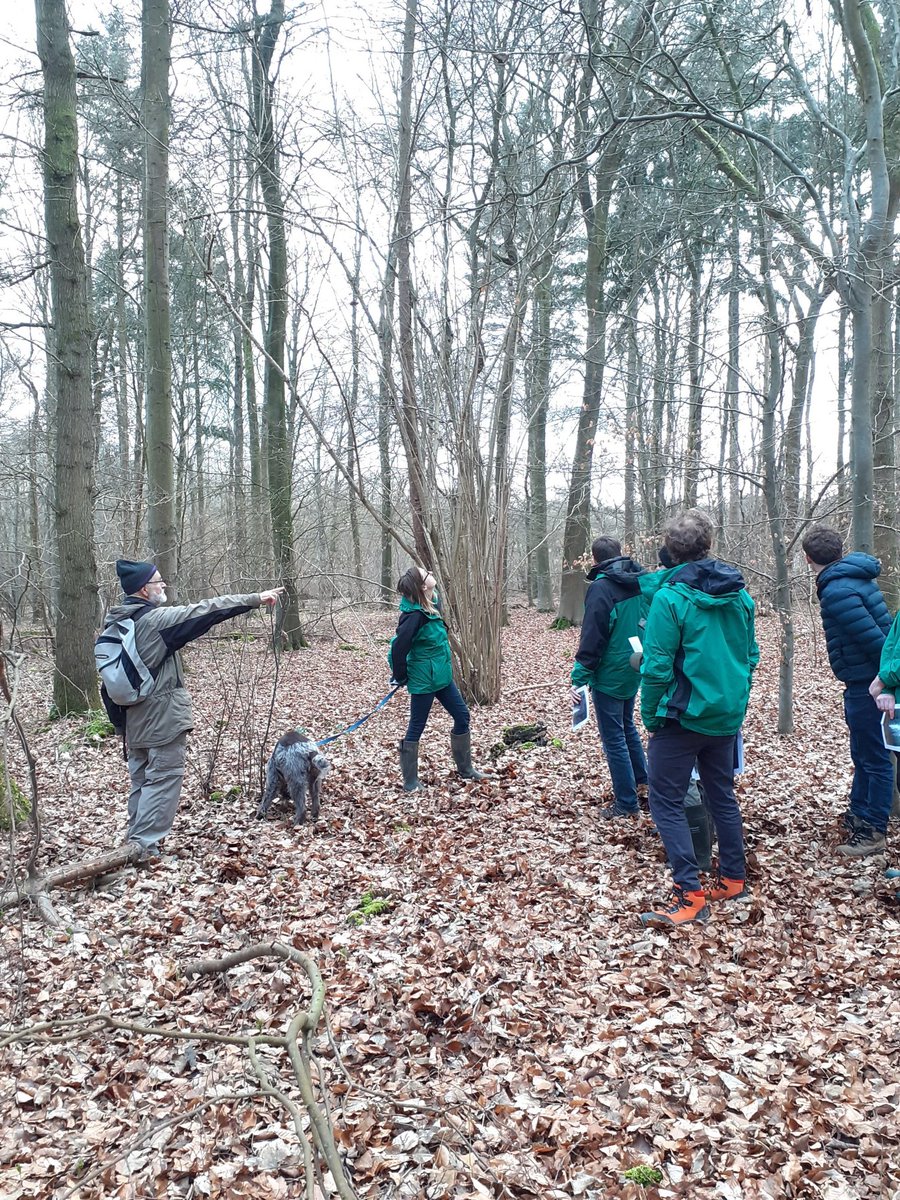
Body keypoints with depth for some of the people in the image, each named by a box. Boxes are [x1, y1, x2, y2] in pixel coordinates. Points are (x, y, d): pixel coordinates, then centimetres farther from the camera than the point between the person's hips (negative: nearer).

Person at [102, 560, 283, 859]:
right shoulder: (157, 620, -17)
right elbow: (207, 610, -18)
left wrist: (122, 725, 20)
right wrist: (255, 599, -14)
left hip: (135, 720, 9)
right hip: (163, 718, -9)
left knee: (141, 781, 16)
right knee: (163, 779, -2)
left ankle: (135, 842, 22)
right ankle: (144, 846, -2)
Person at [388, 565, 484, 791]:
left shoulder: (433, 604, 1)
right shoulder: (415, 615, -26)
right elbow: (399, 648, -25)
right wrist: (401, 677, -10)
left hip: (442, 676, 9)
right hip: (423, 681, -9)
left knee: (462, 716, 15)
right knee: (416, 728, 5)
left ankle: (465, 768, 31)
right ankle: (410, 781, 19)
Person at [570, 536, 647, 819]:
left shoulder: (601, 587, -19)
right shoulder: (641, 582, 4)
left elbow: (592, 637, -22)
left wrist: (579, 676, -19)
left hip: (609, 675, -8)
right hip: (634, 669, 8)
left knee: (613, 737, 2)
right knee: (626, 725, 27)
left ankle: (626, 803, 9)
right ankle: (641, 778, 41)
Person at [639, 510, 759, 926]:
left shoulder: (670, 597, -17)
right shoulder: (740, 594, 3)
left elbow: (657, 667, -18)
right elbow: (750, 656, 10)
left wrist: (650, 717, -5)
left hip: (684, 716, -7)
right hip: (728, 716, 7)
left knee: (666, 802, 2)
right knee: (722, 794, 21)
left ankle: (690, 896, 0)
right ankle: (733, 879, 32)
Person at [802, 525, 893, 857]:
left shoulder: (837, 591, -23)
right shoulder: (856, 577, 8)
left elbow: (874, 637, -27)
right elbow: (878, 630, 14)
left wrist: (884, 678, -18)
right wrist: (885, 675, 17)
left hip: (867, 684, -10)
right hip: (865, 681, 10)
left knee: (874, 758, 0)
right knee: (862, 753, 22)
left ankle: (872, 832, 11)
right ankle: (859, 814, 37)